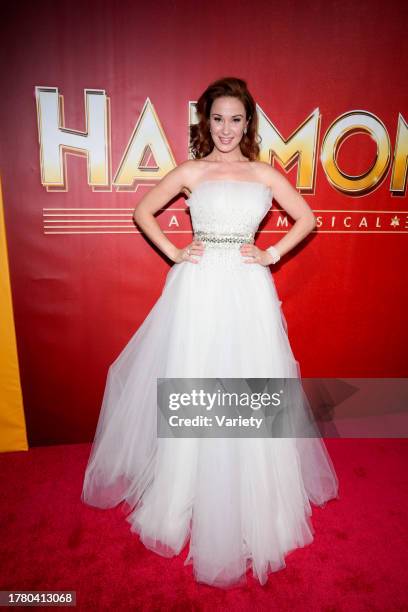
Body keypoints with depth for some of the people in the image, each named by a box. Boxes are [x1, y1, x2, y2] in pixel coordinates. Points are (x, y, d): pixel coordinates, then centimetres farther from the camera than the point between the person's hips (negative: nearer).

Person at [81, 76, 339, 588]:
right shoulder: (190, 172, 8)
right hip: (199, 288, -1)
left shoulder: (264, 174, 11)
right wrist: (172, 252, 2)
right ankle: (186, 499, 27)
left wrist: (273, 254, 3)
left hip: (248, 290, 1)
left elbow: (306, 218, 16)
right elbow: (143, 211, 14)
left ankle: (255, 504, 29)